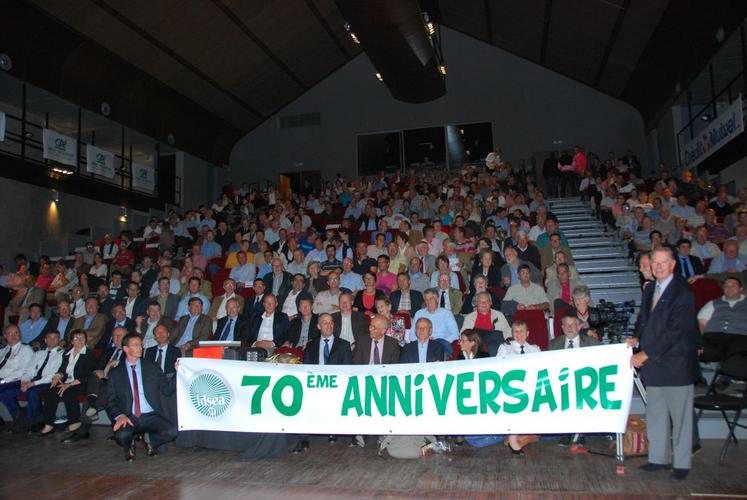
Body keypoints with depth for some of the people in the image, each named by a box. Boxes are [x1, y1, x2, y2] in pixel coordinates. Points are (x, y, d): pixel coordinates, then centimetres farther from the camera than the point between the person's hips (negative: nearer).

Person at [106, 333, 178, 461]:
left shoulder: (152, 367, 9)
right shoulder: (116, 373, 8)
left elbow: (167, 390, 4)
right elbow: (111, 401, 4)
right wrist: (120, 415, -15)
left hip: (151, 416, 1)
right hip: (129, 417, -1)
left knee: (171, 432, -26)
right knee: (121, 435, -34)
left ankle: (152, 443, 9)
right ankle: (130, 446, 5)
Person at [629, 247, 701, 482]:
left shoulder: (683, 293, -13)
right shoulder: (649, 291, 12)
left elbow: (674, 330, -18)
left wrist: (645, 354, -17)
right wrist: (637, 338, -1)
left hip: (676, 363, -7)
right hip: (654, 364, 7)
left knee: (680, 415, 4)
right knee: (655, 414, 14)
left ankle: (681, 463, 16)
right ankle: (659, 458, 25)